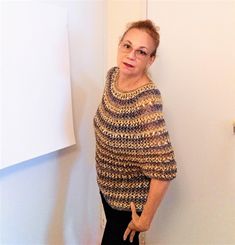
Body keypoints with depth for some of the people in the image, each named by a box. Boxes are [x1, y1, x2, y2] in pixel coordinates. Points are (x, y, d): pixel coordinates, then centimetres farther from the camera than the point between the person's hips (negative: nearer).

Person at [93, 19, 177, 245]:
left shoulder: (146, 100, -33)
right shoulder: (113, 75, -9)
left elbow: (164, 168, -33)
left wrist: (146, 218, -23)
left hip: (129, 194, -7)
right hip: (107, 181, 7)